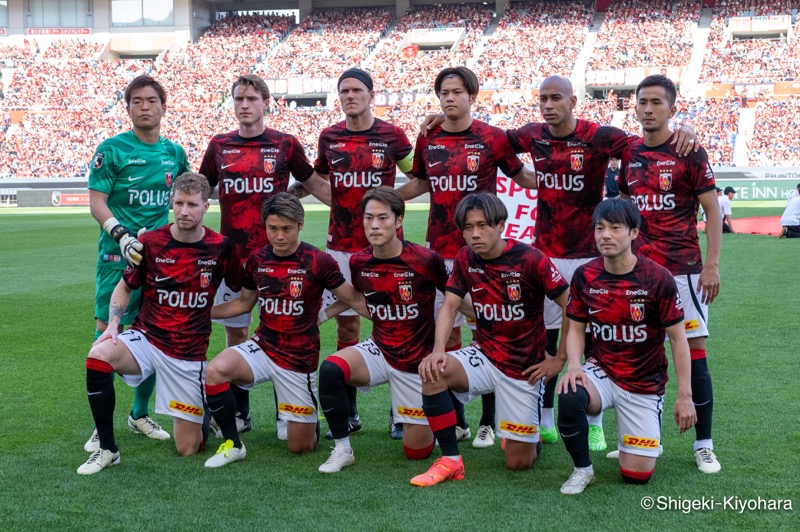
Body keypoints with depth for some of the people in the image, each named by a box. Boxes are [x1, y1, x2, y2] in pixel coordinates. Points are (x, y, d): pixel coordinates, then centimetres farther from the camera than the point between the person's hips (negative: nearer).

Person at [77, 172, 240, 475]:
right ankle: (107, 449, -16)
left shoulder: (220, 247, -6)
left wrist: (210, 311, 0)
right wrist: (113, 325, -7)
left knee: (188, 448, -1)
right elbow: (125, 287, 7)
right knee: (98, 356, -34)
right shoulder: (150, 242, -5)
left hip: (189, 353, 0)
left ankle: (206, 408, 36)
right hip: (146, 338, 1)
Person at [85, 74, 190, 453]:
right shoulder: (112, 149, -3)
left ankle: (140, 414, 25)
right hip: (118, 255, -5)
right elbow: (96, 201, -9)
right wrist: (121, 235, -23)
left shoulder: (174, 152, 11)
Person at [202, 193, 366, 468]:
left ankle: (311, 419, 40)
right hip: (262, 347, 3)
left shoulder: (318, 262, -13)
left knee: (301, 447, 2)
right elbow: (243, 303, 15)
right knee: (216, 370, -29)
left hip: (300, 359, -3)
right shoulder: (257, 260, -1)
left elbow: (354, 300, -4)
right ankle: (232, 444, -8)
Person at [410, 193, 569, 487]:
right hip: (483, 356, 4)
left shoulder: (530, 259, -18)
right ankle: (450, 461, -14)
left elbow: (572, 307, -13)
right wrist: (438, 350, -21)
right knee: (432, 371, -28)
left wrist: (560, 359, -10)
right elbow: (449, 306, -3)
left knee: (518, 462, -2)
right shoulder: (466, 259, -2)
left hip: (524, 367, -4)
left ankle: (530, 434, 36)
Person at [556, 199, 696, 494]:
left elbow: (678, 339, -8)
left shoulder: (658, 278, -15)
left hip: (645, 384, -1)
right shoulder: (584, 276, -6)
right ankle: (582, 469, -7)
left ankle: (643, 436, 31)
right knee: (570, 397, -35)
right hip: (601, 373, 2)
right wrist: (574, 365, -16)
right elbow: (576, 329, 4)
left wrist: (685, 396, -9)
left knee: (636, 475, -5)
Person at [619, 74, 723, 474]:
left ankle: (703, 444, 6)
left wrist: (711, 265, -11)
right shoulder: (630, 154, 10)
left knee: (694, 350, -3)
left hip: (682, 268, -4)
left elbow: (713, 212, -4)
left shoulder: (689, 153, -4)